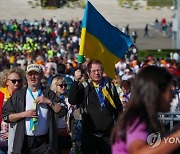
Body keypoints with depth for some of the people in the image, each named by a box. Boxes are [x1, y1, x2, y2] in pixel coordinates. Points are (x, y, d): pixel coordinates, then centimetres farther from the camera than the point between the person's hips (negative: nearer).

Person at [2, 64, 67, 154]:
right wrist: (24, 114, -10)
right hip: (23, 142, 0)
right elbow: (6, 116, 2)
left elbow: (63, 111, 1)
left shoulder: (48, 94, 8)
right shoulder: (18, 95, 6)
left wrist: (49, 102, -10)